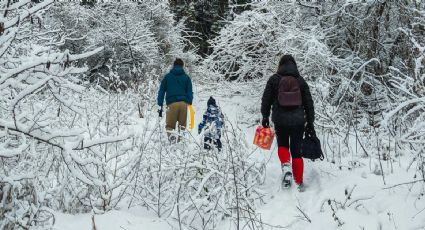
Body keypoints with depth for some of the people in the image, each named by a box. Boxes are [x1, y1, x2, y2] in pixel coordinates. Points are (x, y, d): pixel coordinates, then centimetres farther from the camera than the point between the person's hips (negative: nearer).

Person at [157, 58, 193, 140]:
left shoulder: (167, 76, 13)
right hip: (184, 103, 1)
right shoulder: (186, 77, 15)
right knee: (182, 125, 8)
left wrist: (160, 106, 10)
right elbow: (190, 92, 8)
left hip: (172, 103, -1)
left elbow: (161, 91, 10)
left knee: (169, 125, 0)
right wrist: (190, 104, 5)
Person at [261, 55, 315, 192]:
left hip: (280, 120, -1)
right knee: (296, 151, 9)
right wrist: (310, 122, 13)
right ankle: (299, 183, 8)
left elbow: (266, 99, 3)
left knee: (282, 145, 22)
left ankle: (286, 166, -7)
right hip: (298, 121, 1)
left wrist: (265, 116, 15)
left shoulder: (274, 80, 1)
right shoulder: (300, 80, 5)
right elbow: (309, 103, 7)